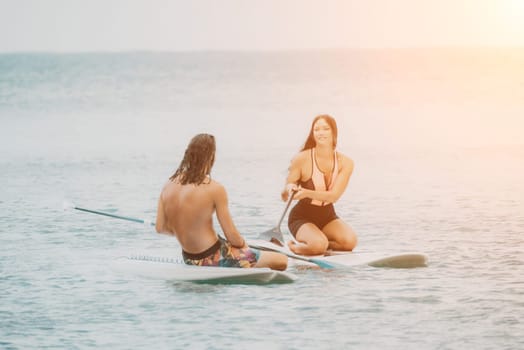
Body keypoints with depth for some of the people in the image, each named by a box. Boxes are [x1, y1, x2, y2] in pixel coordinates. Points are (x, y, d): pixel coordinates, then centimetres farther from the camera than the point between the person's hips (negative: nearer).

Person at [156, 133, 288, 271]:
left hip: (189, 259, 8)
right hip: (212, 258, -8)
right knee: (281, 261, -6)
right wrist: (243, 244, 6)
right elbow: (231, 235, -14)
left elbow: (160, 228, 4)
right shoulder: (215, 189, -18)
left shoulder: (168, 186, -1)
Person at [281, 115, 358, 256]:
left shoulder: (345, 163, -8)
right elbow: (284, 197, -12)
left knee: (350, 241, -24)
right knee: (318, 245, -33)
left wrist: (307, 193, -37)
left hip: (327, 217, 4)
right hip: (302, 217, -4)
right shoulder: (302, 159, -16)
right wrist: (288, 190, -38)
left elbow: (334, 196, -20)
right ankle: (294, 247, 1)